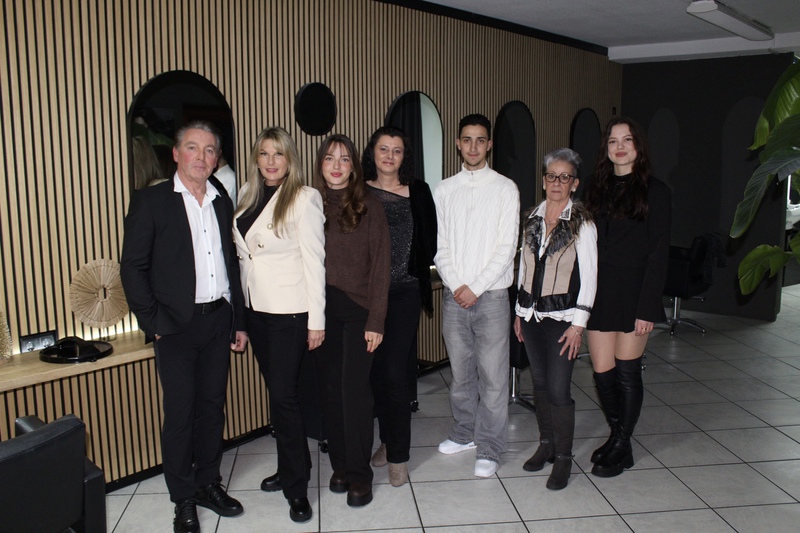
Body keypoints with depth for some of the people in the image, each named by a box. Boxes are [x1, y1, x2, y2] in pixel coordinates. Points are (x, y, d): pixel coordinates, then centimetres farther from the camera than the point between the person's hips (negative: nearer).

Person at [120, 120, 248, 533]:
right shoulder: (151, 201, -4)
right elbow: (132, 267, -7)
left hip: (218, 320, 5)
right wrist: (154, 323, -11)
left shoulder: (222, 203, 11)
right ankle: (183, 500, 19)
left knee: (213, 406, 13)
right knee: (180, 412, 4)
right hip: (176, 326, -4)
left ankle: (208, 483, 29)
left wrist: (238, 321, 11)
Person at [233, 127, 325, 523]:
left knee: (284, 394, -3)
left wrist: (316, 320, -13)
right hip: (255, 308, 6)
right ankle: (288, 469, 31)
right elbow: (242, 251, 12)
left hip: (289, 310, -6)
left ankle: (297, 487, 11)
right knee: (275, 390, 15)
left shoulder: (304, 199, -10)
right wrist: (238, 313, 10)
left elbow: (314, 260, -12)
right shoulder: (247, 196, 9)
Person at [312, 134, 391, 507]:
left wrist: (376, 321, -9)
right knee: (331, 389, 8)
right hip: (322, 311, 3)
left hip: (358, 310, -2)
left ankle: (359, 473, 12)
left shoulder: (369, 207, -1)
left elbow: (380, 266, -4)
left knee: (354, 389, -3)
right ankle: (340, 464, 25)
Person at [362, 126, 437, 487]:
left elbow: (429, 240, 6)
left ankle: (398, 455, 7)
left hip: (404, 292, -2)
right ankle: (387, 440, 29)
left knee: (396, 372, -6)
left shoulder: (418, 192, 2)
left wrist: (417, 273, -1)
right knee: (376, 370, 10)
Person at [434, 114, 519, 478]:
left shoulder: (505, 189, -1)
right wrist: (456, 285, -8)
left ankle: (489, 448, 13)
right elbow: (440, 246, 5)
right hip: (454, 294, 3)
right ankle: (464, 433, 31)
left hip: (490, 294, -3)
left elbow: (506, 247, -7)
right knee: (460, 370, 13)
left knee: (493, 375, 0)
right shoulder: (444, 191, 8)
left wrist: (476, 287, -12)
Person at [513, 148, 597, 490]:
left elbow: (589, 275, -9)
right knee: (540, 383, 14)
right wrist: (519, 311, 13)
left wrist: (578, 323, -13)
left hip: (562, 316, -5)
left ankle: (563, 458, 12)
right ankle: (546, 445, 30)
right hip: (531, 314, 5)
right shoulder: (532, 218, 8)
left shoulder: (581, 223, -8)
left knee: (558, 389, -5)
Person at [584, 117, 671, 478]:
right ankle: (617, 435, 28)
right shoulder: (597, 189, 11)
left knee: (626, 371, 5)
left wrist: (647, 307, -14)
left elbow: (658, 253, -8)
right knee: (602, 372, 6)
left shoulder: (654, 191, -3)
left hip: (633, 291, -4)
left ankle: (622, 448, 21)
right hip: (599, 291, 4)